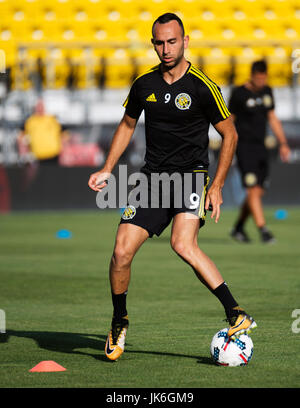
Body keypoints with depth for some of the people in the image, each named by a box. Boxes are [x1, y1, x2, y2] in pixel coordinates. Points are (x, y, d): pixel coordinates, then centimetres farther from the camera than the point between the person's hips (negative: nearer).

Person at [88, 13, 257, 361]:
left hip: (191, 175, -4)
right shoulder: (144, 84, 5)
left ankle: (237, 316, -24)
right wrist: (107, 169, 12)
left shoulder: (202, 87, -9)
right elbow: (127, 125, 21)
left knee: (183, 244, -29)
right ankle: (119, 322, 17)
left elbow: (229, 135, -1)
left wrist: (217, 186, -6)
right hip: (152, 176, 4)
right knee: (122, 251, -7)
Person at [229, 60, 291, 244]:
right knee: (254, 190, -15)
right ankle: (263, 230, -17)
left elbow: (272, 118, 19)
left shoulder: (267, 91, 11)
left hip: (260, 147, 6)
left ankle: (238, 228, 21)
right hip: (244, 146, -6)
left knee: (258, 192, 6)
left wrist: (283, 143, 13)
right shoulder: (239, 93, -7)